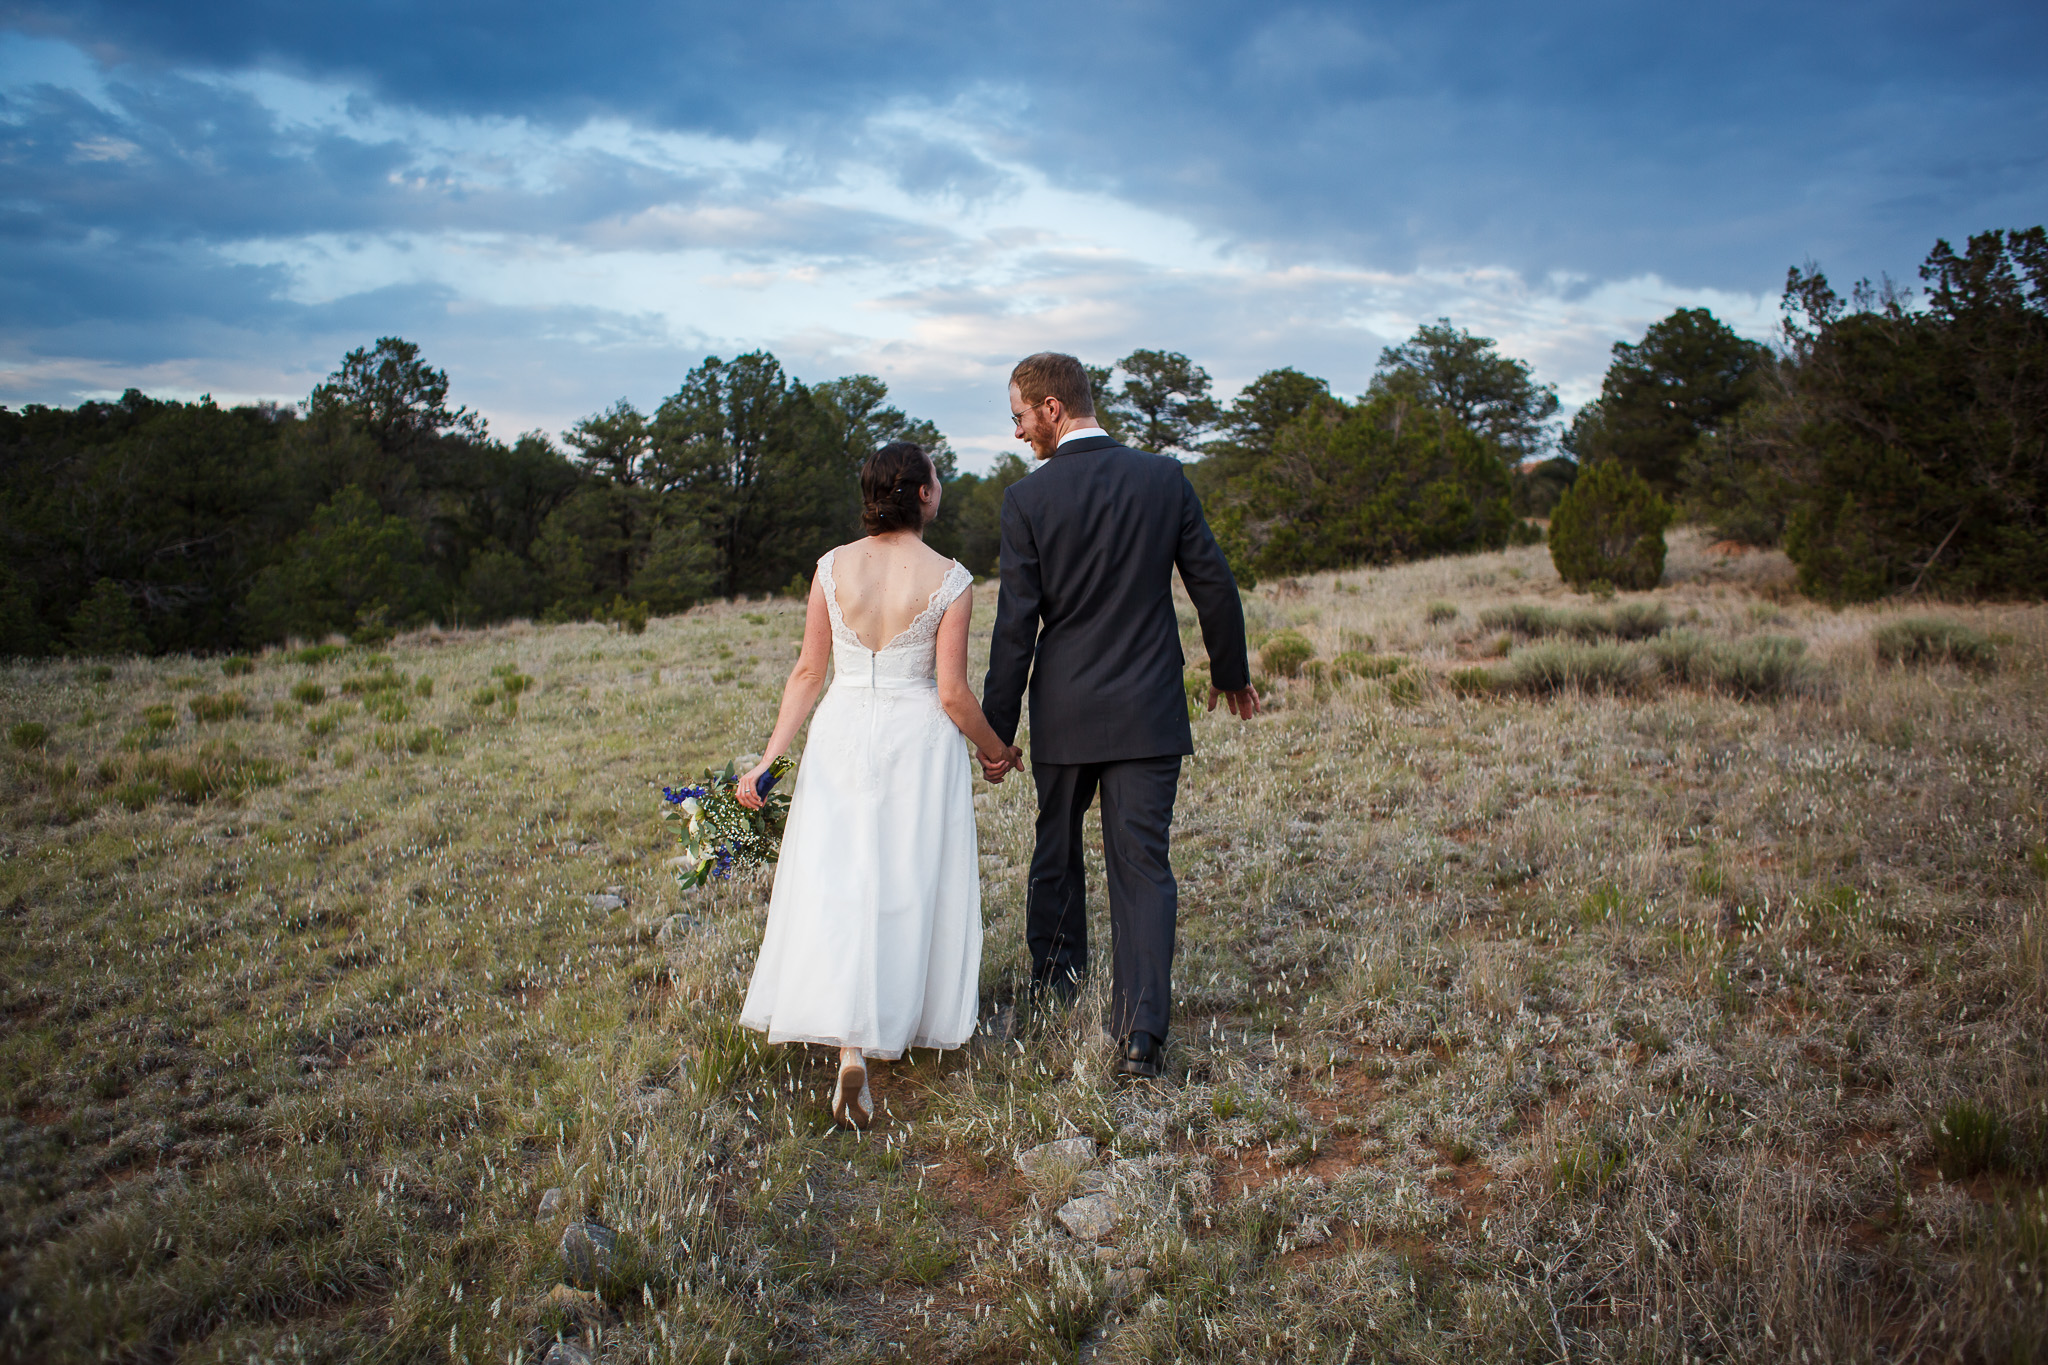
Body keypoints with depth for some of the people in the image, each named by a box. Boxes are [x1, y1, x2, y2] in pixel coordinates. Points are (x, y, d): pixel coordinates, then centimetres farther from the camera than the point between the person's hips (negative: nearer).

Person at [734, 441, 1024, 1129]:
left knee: (837, 885, 3)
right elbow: (953, 694, -9)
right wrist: (995, 750, 8)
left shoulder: (832, 567, -1)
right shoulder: (948, 580, -9)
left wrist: (769, 758, 6)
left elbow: (808, 673, 0)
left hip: (842, 735, 2)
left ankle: (850, 1051, -7)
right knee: (910, 884, 13)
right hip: (918, 739, -2)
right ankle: (908, 1018, 31)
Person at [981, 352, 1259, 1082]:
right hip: (1149, 712, 1)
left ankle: (1055, 979, 37)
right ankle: (1140, 1034, -3)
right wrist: (1231, 672, 19)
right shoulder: (1165, 478, -2)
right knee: (1142, 864, 2)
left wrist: (995, 729, 0)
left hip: (1064, 713, -1)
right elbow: (1213, 585, 4)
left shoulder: (1029, 499, -9)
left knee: (1056, 846, 20)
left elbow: (1015, 626, -9)